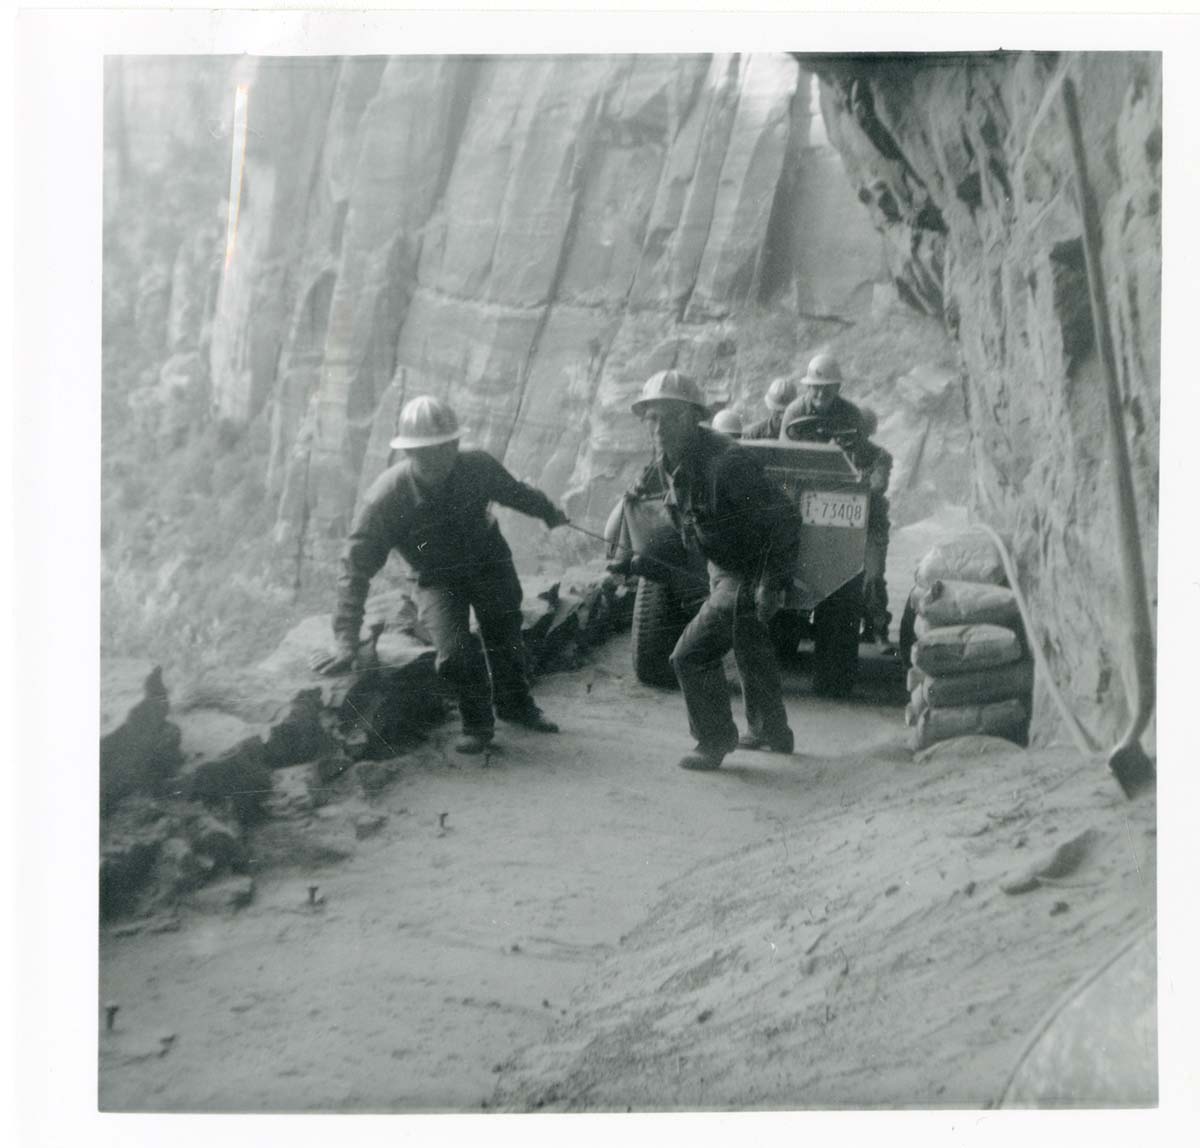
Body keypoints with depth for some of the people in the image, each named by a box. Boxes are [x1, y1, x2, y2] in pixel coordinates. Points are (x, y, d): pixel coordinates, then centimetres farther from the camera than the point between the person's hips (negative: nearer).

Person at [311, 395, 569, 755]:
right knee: (455, 652, -20)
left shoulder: (478, 467, -22)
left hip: (488, 560, 2)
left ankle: (516, 705, 39)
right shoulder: (385, 498, -30)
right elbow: (357, 567, -27)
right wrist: (347, 641, -33)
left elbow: (516, 493, 2)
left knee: (506, 637, 7)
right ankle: (477, 723, 8)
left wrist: (551, 514, 22)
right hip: (437, 578, -2)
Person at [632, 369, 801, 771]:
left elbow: (783, 518, -26)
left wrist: (774, 583, -26)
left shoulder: (726, 463, -29)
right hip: (724, 570, 10)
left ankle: (714, 741, 9)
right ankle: (771, 732, 43)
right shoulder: (674, 462, -1)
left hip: (749, 577, -10)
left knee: (692, 656, -9)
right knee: (751, 652, 24)